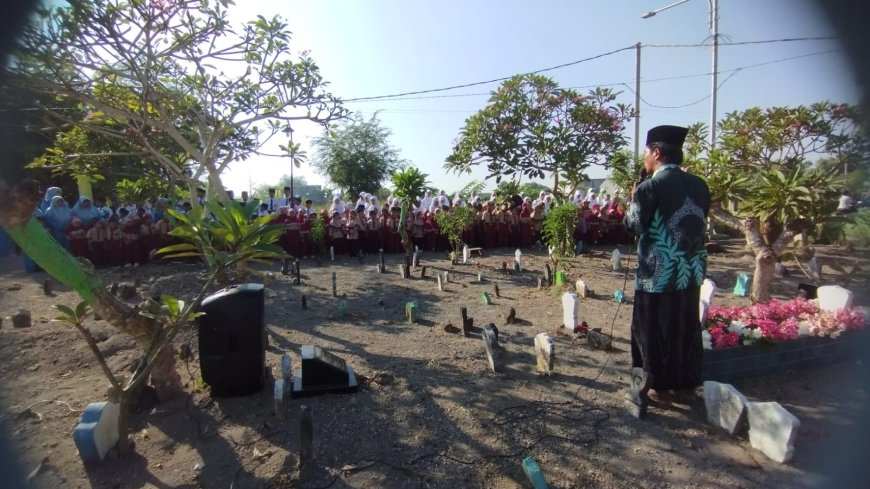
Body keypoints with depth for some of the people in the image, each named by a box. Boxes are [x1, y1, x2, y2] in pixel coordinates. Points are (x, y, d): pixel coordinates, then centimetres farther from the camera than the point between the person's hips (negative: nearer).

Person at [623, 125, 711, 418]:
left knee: (655, 330, 10)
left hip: (658, 273, -6)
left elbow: (633, 225, -8)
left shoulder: (649, 188, -16)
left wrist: (633, 200, 4)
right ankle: (686, 384, 31)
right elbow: (701, 224, 13)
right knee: (687, 328, 18)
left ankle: (661, 387, 21)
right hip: (691, 271, 6)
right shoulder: (699, 186, 2)